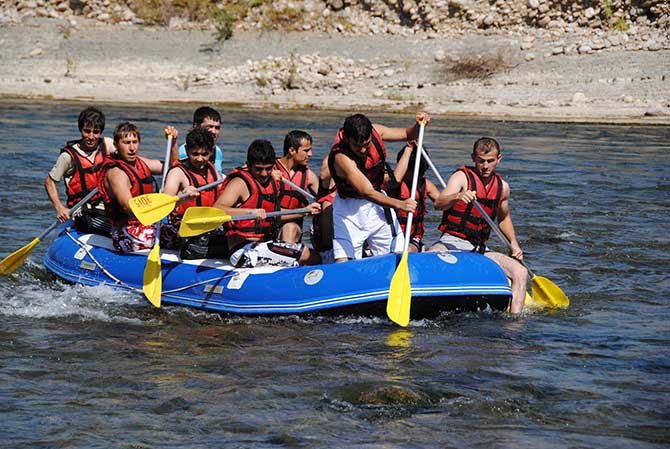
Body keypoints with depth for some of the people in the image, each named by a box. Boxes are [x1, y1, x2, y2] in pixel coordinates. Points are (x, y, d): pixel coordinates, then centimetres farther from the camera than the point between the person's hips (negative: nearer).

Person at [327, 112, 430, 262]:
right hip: (350, 209, -5)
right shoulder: (341, 158, -31)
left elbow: (407, 134, 5)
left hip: (378, 205, 5)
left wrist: (418, 125, -18)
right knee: (343, 262, -16)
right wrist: (399, 204, -53)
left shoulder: (375, 131, -13)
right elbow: (367, 193, -40)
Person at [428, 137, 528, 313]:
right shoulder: (462, 177, -4)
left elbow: (503, 218, 31)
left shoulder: (502, 187, 11)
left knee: (520, 272, -14)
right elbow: (438, 204, -21)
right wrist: (458, 197, -42)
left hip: (479, 249, 5)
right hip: (450, 242, -5)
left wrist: (514, 244, 16)